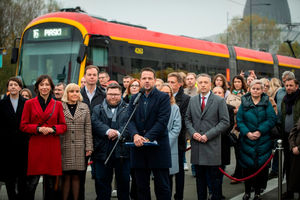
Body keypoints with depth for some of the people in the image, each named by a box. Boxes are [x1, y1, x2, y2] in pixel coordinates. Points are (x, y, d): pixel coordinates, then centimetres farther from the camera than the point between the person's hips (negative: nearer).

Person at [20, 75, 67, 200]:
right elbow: (23, 126, 5)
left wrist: (52, 129, -8)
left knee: (51, 182, 3)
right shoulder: (29, 104, 7)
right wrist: (38, 129, -11)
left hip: (52, 147, 2)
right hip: (35, 146, -1)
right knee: (32, 181, -5)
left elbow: (63, 126, 11)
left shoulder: (58, 105, 11)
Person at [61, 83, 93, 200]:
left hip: (79, 148, 2)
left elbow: (88, 128, 10)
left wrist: (89, 147, 4)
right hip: (64, 148, -2)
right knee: (66, 177, -1)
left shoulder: (84, 107, 12)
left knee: (76, 177, 5)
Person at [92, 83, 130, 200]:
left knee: (123, 182, 6)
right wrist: (107, 131, -21)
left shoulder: (128, 109, 9)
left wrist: (119, 133, -22)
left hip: (122, 152, -1)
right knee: (102, 181, 5)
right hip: (103, 152, 1)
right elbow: (95, 123, -4)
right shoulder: (98, 109, 13)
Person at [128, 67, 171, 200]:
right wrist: (135, 135, -16)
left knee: (162, 186, 1)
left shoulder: (163, 97, 0)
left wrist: (147, 138, -19)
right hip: (139, 147, 4)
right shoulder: (134, 98, 13)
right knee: (141, 186, 9)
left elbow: (162, 121, -10)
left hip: (158, 146, -4)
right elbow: (130, 119, 3)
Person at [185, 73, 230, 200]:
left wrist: (208, 135, -13)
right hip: (196, 145, 4)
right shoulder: (192, 100, 12)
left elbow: (225, 122, -5)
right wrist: (193, 132, -4)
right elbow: (188, 119, 15)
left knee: (214, 177, 0)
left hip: (212, 145, -4)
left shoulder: (219, 101, -2)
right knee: (200, 176, 10)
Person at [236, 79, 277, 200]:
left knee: (261, 166, 2)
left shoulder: (266, 103, 4)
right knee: (247, 166, 2)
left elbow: (272, 120, -5)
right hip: (247, 140, 0)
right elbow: (239, 120, 0)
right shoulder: (244, 102, 5)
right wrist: (247, 133, -14)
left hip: (263, 142, 0)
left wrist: (259, 131, -15)